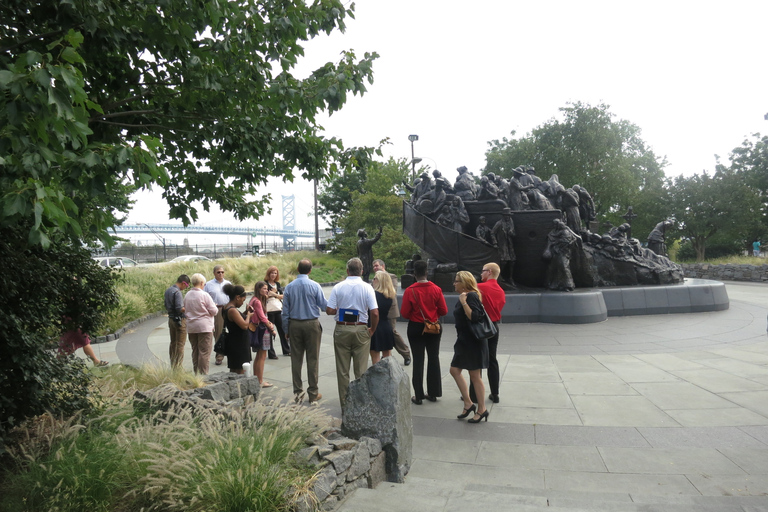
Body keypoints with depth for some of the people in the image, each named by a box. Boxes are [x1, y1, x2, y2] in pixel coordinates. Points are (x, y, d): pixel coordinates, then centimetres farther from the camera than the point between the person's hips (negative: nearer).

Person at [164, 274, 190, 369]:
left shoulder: (168, 290, 10)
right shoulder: (177, 292, -19)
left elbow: (166, 306, 16)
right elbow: (180, 308, -24)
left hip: (171, 319, 9)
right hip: (180, 320, -9)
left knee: (173, 343, 16)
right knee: (180, 344, -2)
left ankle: (172, 365, 24)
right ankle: (178, 367, 1)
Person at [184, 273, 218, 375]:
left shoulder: (187, 295, 6)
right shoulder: (204, 295, -12)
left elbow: (186, 309, 17)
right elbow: (214, 311, -9)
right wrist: (215, 307, 12)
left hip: (191, 327, 6)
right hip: (204, 326, -6)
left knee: (195, 351, 14)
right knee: (204, 352, -2)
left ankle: (195, 373, 20)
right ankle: (203, 374, -2)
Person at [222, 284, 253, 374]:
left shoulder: (226, 307, 9)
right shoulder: (232, 310, -22)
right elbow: (244, 326, -25)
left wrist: (246, 312, 8)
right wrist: (248, 315, -8)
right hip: (238, 345, -10)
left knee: (233, 372, 16)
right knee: (240, 372, -5)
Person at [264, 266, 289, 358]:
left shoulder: (278, 284, 13)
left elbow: (282, 296, 5)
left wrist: (274, 294, -10)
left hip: (278, 310, 5)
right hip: (269, 311, -5)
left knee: (283, 330, 10)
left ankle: (286, 350, 23)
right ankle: (271, 353, 8)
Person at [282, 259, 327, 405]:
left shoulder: (289, 287, 1)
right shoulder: (314, 286, -9)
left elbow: (285, 311, 4)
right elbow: (324, 306, -5)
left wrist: (286, 329, 12)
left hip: (294, 325, 3)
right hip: (311, 324, -2)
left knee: (296, 359, 9)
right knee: (312, 359, 4)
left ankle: (297, 392, 16)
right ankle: (313, 394, 10)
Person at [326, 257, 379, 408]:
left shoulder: (338, 287, -2)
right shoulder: (367, 288, -5)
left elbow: (329, 310, -4)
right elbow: (375, 313, -11)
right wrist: (372, 330, 4)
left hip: (341, 329, 1)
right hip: (361, 330, -1)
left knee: (342, 370, 10)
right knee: (361, 369, 7)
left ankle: (344, 404, 17)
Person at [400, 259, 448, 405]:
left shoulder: (409, 291, -14)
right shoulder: (436, 289, -8)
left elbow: (404, 313, -11)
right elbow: (444, 311, -3)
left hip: (415, 328, -2)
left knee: (418, 360, 5)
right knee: (433, 359, 13)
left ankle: (418, 396, 9)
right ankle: (433, 393, 20)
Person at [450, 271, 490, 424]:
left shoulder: (472, 296, -17)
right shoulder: (464, 297, 11)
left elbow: (475, 317, -29)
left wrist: (463, 302, -27)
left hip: (474, 342, -10)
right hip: (464, 341, 10)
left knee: (475, 376, 0)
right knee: (455, 370, 10)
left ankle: (482, 410, 13)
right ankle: (468, 404, 19)